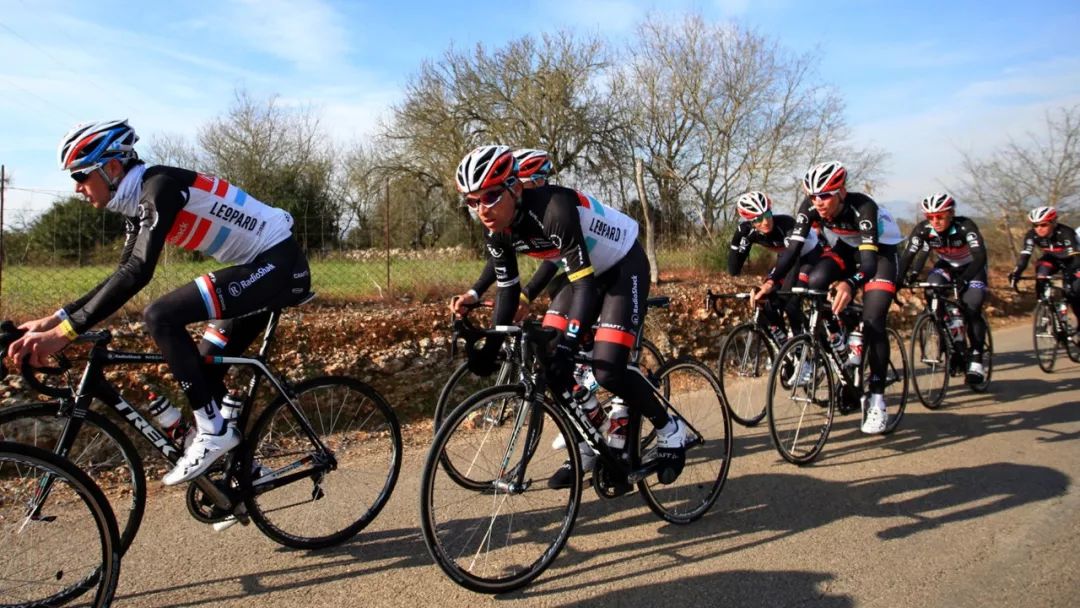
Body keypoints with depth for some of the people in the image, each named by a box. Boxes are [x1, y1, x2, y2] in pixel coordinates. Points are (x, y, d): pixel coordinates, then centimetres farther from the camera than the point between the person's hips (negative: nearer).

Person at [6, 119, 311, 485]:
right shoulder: (140, 202, 11)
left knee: (160, 317, -21)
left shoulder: (160, 185, -18)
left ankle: (213, 431, -11)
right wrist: (53, 319, 6)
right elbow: (125, 275, 14)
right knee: (204, 369, 11)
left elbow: (138, 273, -28)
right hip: (262, 269, 10)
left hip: (279, 264, -10)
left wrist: (65, 332, -29)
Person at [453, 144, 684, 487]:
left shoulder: (554, 210, -35)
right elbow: (507, 289, -2)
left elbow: (584, 283, -36)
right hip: (584, 272, 8)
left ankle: (669, 430, 7)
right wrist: (491, 346, -8)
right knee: (545, 359, -3)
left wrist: (566, 346, -44)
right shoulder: (496, 230, -12)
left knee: (607, 370, -19)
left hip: (624, 267, -7)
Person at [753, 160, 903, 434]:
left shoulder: (862, 207, -36)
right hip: (845, 249, 5)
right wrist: (770, 281, -44)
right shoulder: (809, 207, -24)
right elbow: (793, 248, -28)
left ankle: (877, 401, -7)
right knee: (814, 283, -27)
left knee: (872, 323, -18)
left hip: (879, 251, -4)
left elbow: (868, 260, -44)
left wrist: (848, 284, -65)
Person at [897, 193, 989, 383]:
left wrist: (963, 280, -55)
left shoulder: (965, 226, -31)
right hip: (946, 266, 3)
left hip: (972, 267, -3)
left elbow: (980, 257, -40)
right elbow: (907, 257, -28)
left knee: (971, 309, -22)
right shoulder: (922, 229, -23)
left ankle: (976, 360, -9)